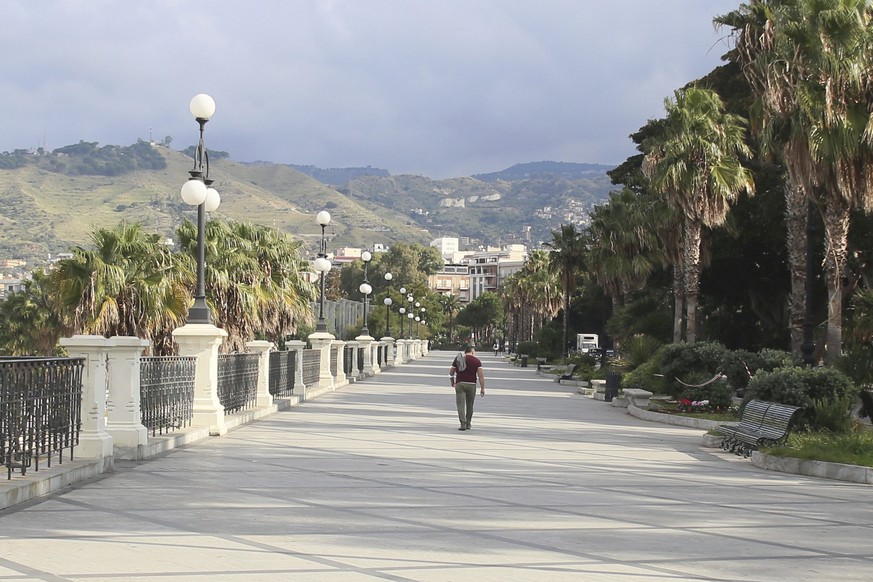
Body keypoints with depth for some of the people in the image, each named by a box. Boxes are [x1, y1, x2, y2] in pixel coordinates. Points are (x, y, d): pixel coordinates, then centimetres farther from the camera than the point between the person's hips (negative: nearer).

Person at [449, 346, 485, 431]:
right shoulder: (476, 361, 1)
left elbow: (451, 372, 11)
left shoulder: (457, 359, 7)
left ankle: (463, 423, -20)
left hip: (460, 384, 0)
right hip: (471, 384, 0)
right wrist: (482, 388, -4)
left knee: (461, 405, -5)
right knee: (469, 405, 15)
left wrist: (452, 382, 29)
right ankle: (468, 424, 22)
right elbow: (481, 375, -7)